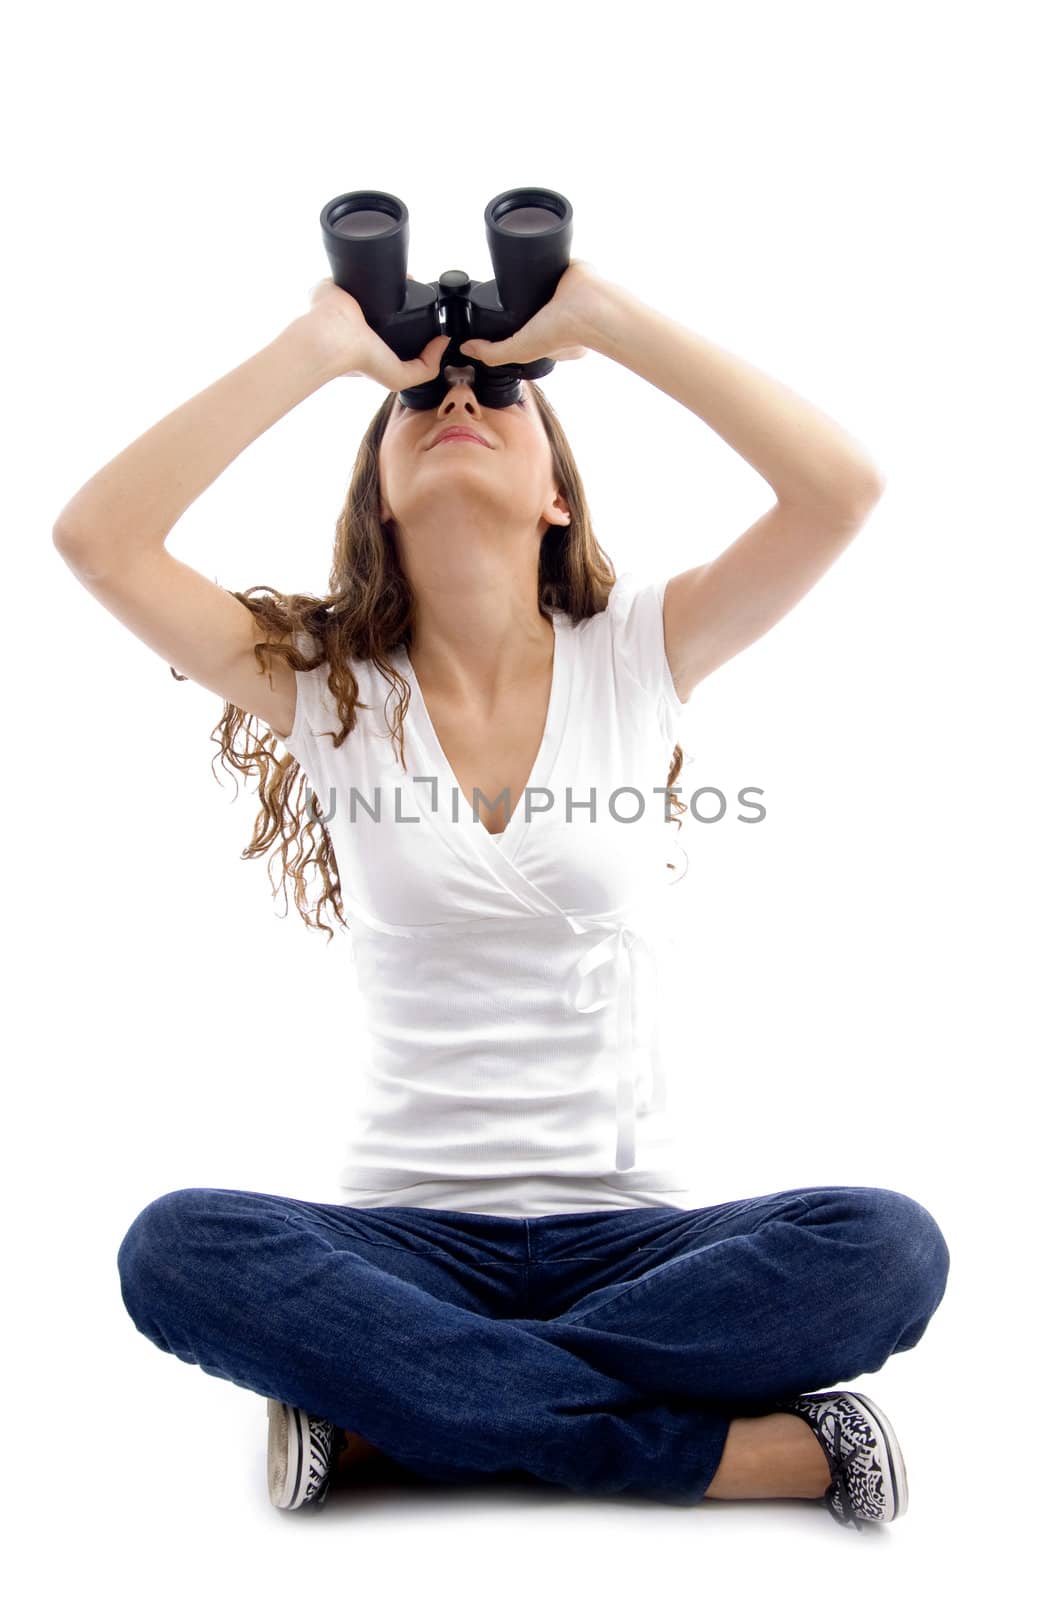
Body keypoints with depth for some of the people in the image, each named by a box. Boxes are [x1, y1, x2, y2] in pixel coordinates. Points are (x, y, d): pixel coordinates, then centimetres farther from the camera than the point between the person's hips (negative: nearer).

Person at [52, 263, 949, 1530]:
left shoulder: (635, 655, 2)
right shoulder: (322, 685, 3)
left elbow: (841, 489, -12)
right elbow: (96, 537, -10)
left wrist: (601, 317, -8)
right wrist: (323, 344, -6)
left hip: (627, 1226, 0)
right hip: (408, 1226, 1)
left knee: (887, 1247, -27)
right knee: (176, 1251, -30)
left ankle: (386, 1411, -19)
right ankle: (736, 1447, -24)